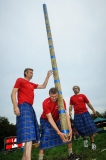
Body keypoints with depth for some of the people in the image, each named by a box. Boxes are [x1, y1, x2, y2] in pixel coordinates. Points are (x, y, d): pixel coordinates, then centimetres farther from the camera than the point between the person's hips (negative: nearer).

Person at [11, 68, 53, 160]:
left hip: (30, 108, 8)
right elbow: (13, 93, -4)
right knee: (28, 133, -20)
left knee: (30, 133, 7)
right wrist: (15, 106, -17)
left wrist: (47, 77, 26)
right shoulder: (20, 80, 5)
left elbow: (43, 86, 32)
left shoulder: (32, 84, 25)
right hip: (23, 107, -8)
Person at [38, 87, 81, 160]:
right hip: (46, 121, -3)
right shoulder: (46, 103, -34)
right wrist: (59, 132, -42)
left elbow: (66, 114, -28)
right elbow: (50, 118, -36)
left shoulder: (61, 101, -23)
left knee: (68, 134, -4)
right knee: (45, 138, -20)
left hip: (57, 120, 4)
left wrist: (70, 129, -39)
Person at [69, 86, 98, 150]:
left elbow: (88, 103, 6)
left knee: (89, 127, -1)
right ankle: (85, 140, 31)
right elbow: (71, 105, 7)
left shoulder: (83, 95, 3)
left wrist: (93, 110, 1)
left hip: (85, 113, -1)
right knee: (80, 129, 5)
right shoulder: (72, 98, 7)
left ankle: (93, 143, 13)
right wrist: (70, 111, -9)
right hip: (77, 115, 1)